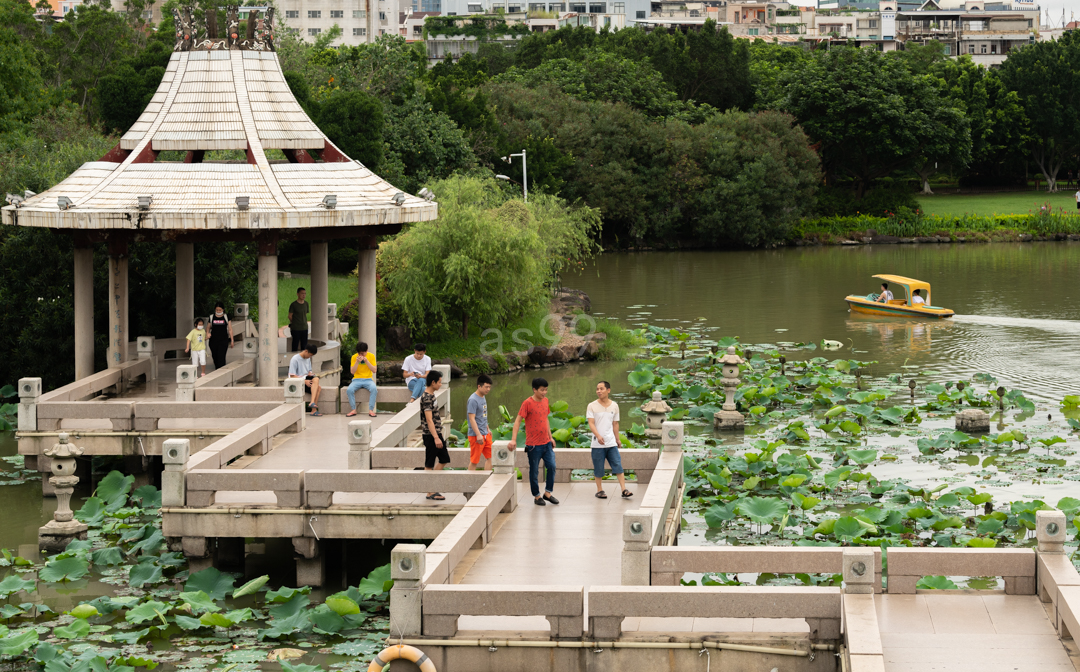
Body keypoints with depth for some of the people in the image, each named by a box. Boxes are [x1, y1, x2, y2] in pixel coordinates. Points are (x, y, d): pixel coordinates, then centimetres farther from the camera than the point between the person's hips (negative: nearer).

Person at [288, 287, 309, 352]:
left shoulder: (306, 304, 7)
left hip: (304, 328, 5)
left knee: (304, 345, 8)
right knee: (295, 345, -1)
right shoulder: (293, 305, -9)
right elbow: (290, 316, -2)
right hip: (296, 329, -5)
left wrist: (304, 323, 7)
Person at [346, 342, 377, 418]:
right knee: (349, 390, -31)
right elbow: (352, 371, -5)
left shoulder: (371, 356, 1)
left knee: (374, 389, -34)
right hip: (357, 380, 1)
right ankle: (353, 410, -18)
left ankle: (371, 410, -27)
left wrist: (366, 361, -16)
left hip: (368, 379, -1)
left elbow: (374, 370, -5)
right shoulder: (354, 357, 1)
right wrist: (357, 362, -18)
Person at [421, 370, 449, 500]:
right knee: (429, 464, -2)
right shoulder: (426, 398, -18)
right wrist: (436, 438, -28)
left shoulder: (431, 395, 13)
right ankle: (430, 492, 4)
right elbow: (429, 419, -24)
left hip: (436, 434, 10)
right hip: (430, 435, -10)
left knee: (444, 460, 13)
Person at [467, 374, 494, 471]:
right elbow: (472, 419, -21)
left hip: (485, 434, 9)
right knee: (474, 461, -2)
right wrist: (478, 435, -25)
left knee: (489, 457, 9)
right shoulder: (473, 400, -17)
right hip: (476, 435, -9)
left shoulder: (483, 397, 12)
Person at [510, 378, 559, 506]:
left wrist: (550, 437, 19)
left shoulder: (545, 401, 7)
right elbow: (518, 421, -14)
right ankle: (537, 496, 17)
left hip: (546, 443, 6)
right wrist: (513, 439, -22)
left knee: (552, 466, 1)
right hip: (533, 445, -6)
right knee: (534, 471, 4)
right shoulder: (527, 403, -14)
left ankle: (548, 493, 15)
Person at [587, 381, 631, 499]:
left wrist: (617, 439, 16)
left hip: (611, 443, 2)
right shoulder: (592, 406, -2)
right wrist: (598, 436, -25)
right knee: (598, 469, 3)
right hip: (597, 444, -2)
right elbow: (591, 423, -10)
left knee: (618, 466, -5)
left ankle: (624, 489, -5)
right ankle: (599, 490, 15)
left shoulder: (614, 406, 8)